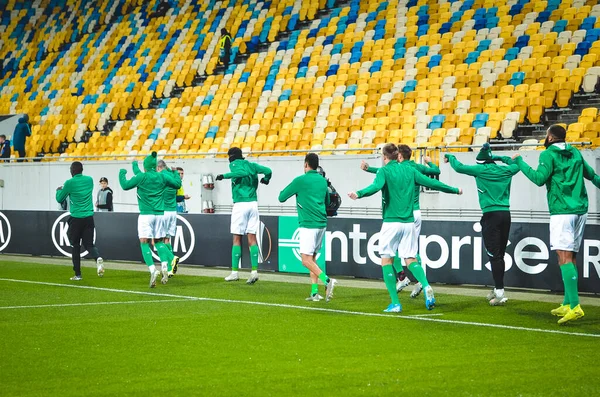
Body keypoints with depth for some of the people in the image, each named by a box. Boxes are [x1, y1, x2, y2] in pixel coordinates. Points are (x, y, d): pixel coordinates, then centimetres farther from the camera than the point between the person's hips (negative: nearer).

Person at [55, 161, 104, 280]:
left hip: (76, 218, -3)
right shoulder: (89, 180, 8)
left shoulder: (70, 183, -6)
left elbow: (60, 199, 5)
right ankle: (98, 258, -24)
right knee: (89, 244, 8)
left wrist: (59, 191, 27)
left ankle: (77, 274, 10)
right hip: (89, 217, 3)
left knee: (76, 246, 9)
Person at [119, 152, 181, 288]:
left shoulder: (142, 177, -7)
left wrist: (122, 173, 15)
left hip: (146, 214, -4)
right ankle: (165, 266, -7)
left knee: (144, 243, -3)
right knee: (159, 241, 15)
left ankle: (152, 270, -20)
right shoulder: (162, 177, 5)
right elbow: (177, 185, 16)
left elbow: (125, 185, -2)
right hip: (159, 214, 4)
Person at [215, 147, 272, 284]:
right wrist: (266, 180, 25)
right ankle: (254, 270, -6)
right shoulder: (251, 165, 14)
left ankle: (234, 272, 1)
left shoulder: (234, 164, 0)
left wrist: (225, 176, -18)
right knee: (252, 238, 4)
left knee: (237, 239, 1)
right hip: (253, 203, 5)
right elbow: (268, 170, 4)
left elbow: (242, 172, -20)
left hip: (240, 204, -5)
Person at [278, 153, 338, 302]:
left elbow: (282, 198, -1)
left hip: (308, 225, -7)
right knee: (312, 258, 13)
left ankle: (327, 280, -26)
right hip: (322, 223, 7)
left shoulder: (300, 180, -7)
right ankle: (314, 292, 8)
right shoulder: (323, 181, 12)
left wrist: (283, 191, 20)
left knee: (306, 260, -8)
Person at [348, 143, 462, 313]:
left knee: (386, 260, 6)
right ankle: (426, 286, -19)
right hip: (409, 222, 4)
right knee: (410, 259, 10)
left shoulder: (384, 171, -4)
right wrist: (455, 190, 25)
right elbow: (431, 183, 13)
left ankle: (395, 303, -1)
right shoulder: (409, 170, 10)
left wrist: (359, 194, -41)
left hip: (391, 222, -4)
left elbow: (376, 186, -24)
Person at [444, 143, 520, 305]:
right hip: (506, 214, 6)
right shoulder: (505, 170, 11)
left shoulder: (481, 170, -3)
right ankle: (498, 290, 21)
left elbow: (459, 167, 3)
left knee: (494, 255, -7)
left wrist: (450, 157, 21)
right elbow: (517, 166, 33)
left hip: (491, 215, -6)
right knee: (500, 254, 13)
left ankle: (500, 293, -12)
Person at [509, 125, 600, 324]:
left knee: (564, 257, -13)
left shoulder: (549, 154, -4)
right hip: (580, 210, 7)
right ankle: (567, 304, 17)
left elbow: (540, 178, -15)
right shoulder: (575, 153, 16)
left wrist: (520, 162, -5)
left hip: (562, 212, -7)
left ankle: (575, 306, -25)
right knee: (571, 257, 13)